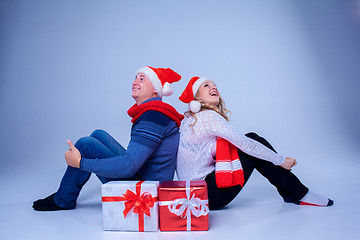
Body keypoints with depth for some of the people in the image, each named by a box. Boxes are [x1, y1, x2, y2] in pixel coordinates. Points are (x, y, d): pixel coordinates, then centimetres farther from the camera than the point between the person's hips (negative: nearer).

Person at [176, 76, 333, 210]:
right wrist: (281, 160, -3)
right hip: (207, 196, -9)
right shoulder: (208, 116, -16)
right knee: (253, 147, -6)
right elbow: (244, 144, -15)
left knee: (253, 138, 6)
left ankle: (291, 192, 14)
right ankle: (297, 193, 8)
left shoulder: (190, 119, 12)